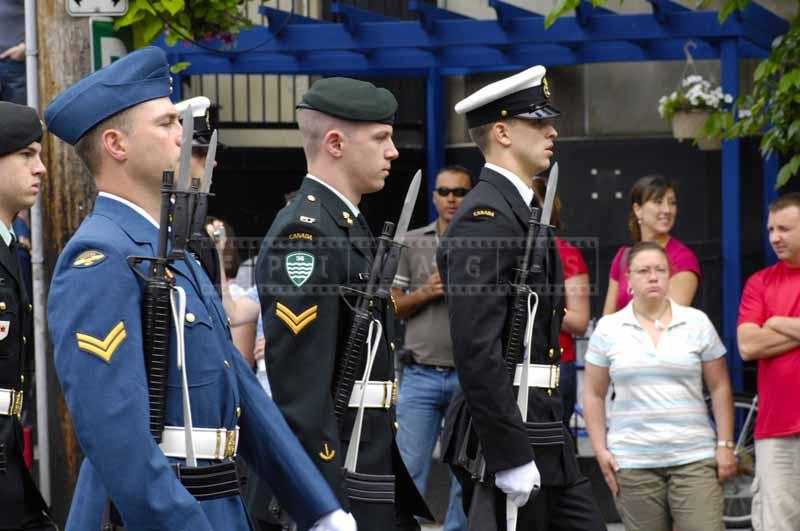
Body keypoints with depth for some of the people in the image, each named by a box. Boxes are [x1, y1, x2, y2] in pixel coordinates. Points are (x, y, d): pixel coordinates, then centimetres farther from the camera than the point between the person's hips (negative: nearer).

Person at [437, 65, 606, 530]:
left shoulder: (520, 211, 17)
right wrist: (510, 457, -23)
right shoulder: (485, 217, -15)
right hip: (506, 437, -10)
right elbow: (476, 349, -23)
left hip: (543, 435, 10)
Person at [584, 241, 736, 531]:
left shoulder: (697, 323, 6)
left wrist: (725, 445, 2)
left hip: (694, 459, 0)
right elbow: (594, 395, 9)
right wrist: (600, 450, 1)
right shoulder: (608, 329, 6)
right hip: (632, 461, 0)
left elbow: (719, 388, 8)